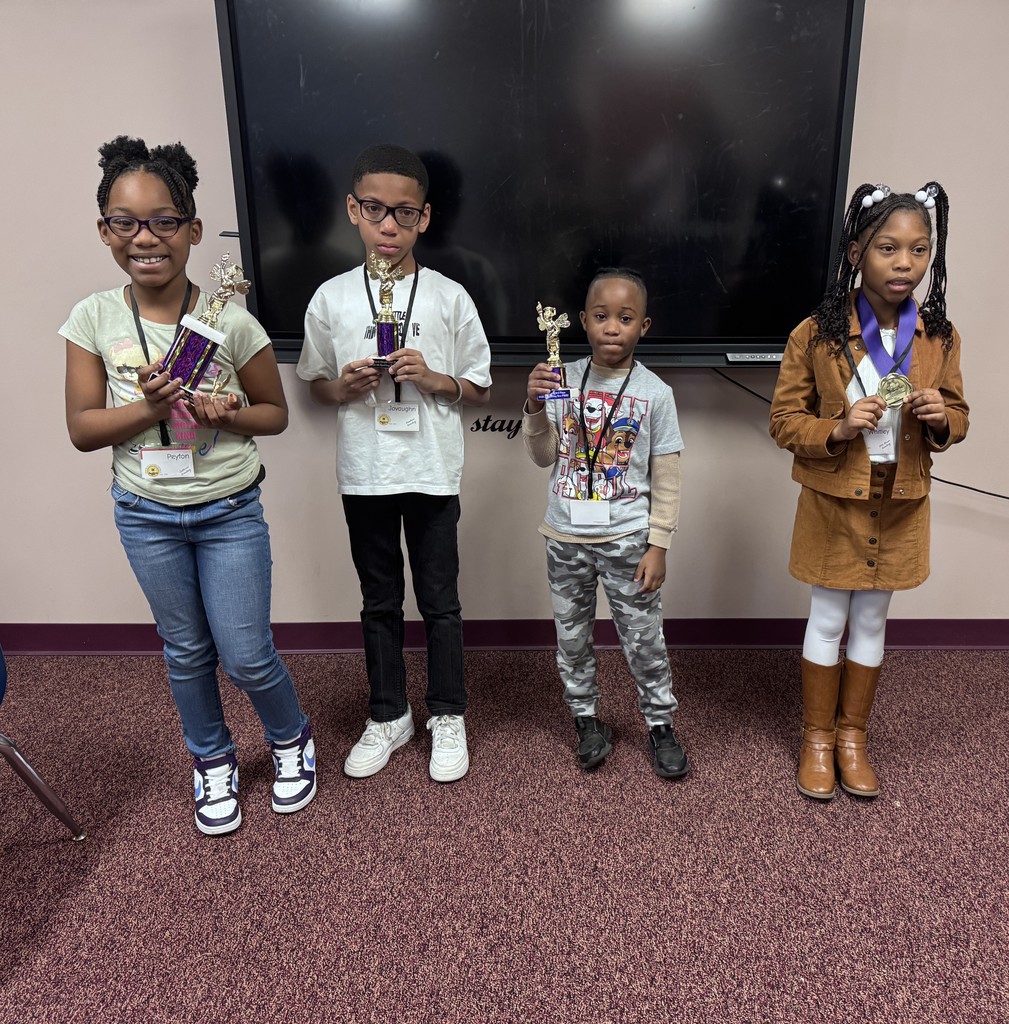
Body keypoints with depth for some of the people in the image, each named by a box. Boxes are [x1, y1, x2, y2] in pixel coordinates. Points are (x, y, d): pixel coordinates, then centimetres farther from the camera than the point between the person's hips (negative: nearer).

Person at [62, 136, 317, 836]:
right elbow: (82, 429, -5)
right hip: (146, 516, 3)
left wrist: (227, 414, -23)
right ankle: (212, 759, 41)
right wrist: (150, 407, -22)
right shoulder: (95, 319, -7)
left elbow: (275, 412, -3)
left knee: (246, 655, 3)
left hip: (230, 513, -2)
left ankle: (292, 738, 34)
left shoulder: (230, 320, -13)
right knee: (186, 650, 17)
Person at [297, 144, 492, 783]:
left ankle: (448, 717, 28)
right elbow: (315, 383, 10)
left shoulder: (450, 297, -2)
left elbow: (480, 390, 3)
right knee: (380, 603, 15)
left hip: (432, 474, -1)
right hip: (363, 474, 2)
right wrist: (345, 388, -11)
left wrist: (435, 380, -16)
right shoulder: (332, 299, 1)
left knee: (440, 602, 9)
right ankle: (389, 717, 32)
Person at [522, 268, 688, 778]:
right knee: (572, 637, 14)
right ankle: (587, 718, 34)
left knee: (643, 638, 8)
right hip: (566, 538, 2)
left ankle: (660, 724, 29)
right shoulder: (563, 379, -2)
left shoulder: (655, 393, -6)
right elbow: (544, 457, -1)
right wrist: (535, 406, -17)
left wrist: (658, 546, -6)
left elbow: (666, 480, -3)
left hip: (627, 541, -2)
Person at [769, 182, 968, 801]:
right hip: (835, 502, -3)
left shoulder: (940, 337, -3)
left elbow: (958, 418, 8)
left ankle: (853, 735, 33)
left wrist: (941, 419, -16)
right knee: (829, 621, 9)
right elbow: (784, 422, -8)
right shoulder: (817, 334, -13)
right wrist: (837, 429, -27)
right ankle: (818, 739, 28)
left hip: (901, 506, 3)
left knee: (872, 621, 15)